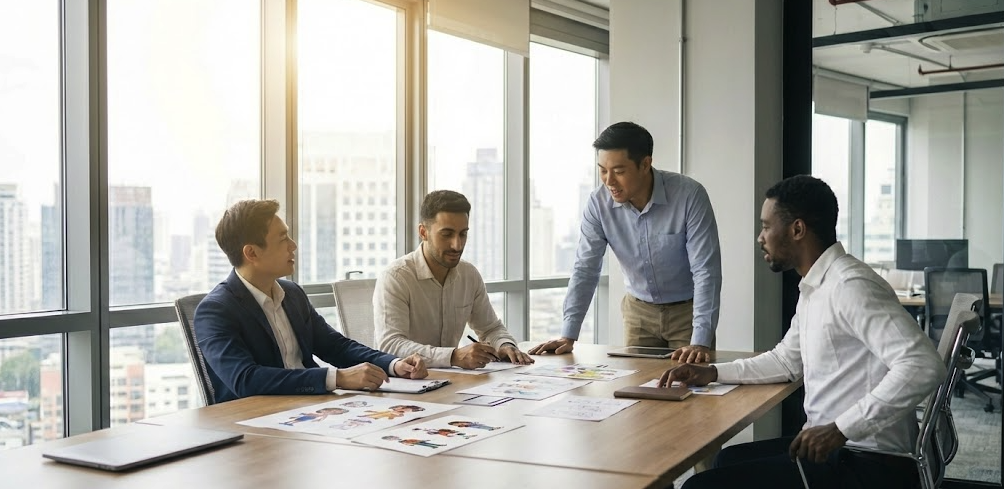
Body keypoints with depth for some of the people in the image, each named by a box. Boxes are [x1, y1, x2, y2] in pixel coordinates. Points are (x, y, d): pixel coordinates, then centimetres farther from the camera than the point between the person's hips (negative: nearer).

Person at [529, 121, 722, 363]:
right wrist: (568, 336, -18)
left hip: (688, 310, -2)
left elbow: (705, 271, -25)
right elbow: (585, 269, -11)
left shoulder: (689, 195, -24)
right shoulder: (598, 203, -14)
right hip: (639, 310, 3)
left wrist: (700, 343, -32)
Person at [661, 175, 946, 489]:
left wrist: (841, 428, -30)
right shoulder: (814, 288, 11)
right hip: (840, 448, 10)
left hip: (867, 463, -10)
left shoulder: (850, 286, -21)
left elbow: (924, 367, -29)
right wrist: (713, 373, 12)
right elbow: (787, 361, 23)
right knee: (730, 460, 26)